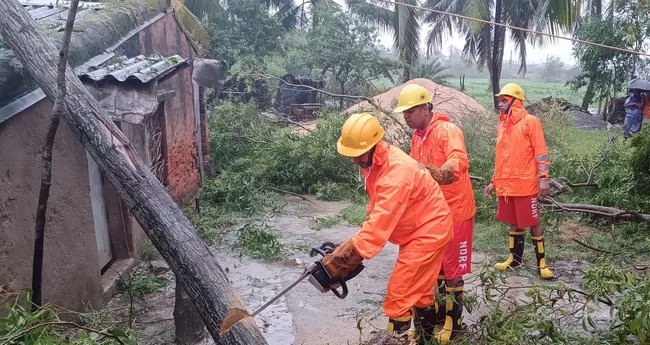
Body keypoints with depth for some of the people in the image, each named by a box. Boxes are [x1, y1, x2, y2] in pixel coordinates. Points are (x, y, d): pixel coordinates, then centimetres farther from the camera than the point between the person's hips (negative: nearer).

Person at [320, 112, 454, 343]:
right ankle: (427, 330, 42)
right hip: (417, 230, 10)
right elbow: (378, 208, 5)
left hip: (428, 231, -10)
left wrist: (343, 258, -38)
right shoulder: (375, 161, -4)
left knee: (399, 293, -9)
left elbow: (380, 223, -38)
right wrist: (362, 235, -6)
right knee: (418, 287, 23)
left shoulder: (396, 173, -34)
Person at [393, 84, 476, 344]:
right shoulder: (417, 138, 9)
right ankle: (442, 310, 37)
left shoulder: (447, 130, -18)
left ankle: (454, 321, 18)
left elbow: (459, 161, -37)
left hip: (455, 211, -8)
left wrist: (441, 173, -55)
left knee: (452, 268, 3)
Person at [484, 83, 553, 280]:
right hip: (506, 185, 6)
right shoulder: (503, 125, 14)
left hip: (525, 184, -6)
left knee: (533, 224, 2)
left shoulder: (530, 122, -6)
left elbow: (541, 152, -10)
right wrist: (494, 181, 19)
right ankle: (515, 258, 26)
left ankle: (541, 263, 13)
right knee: (514, 223, 15)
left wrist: (544, 178, -18)